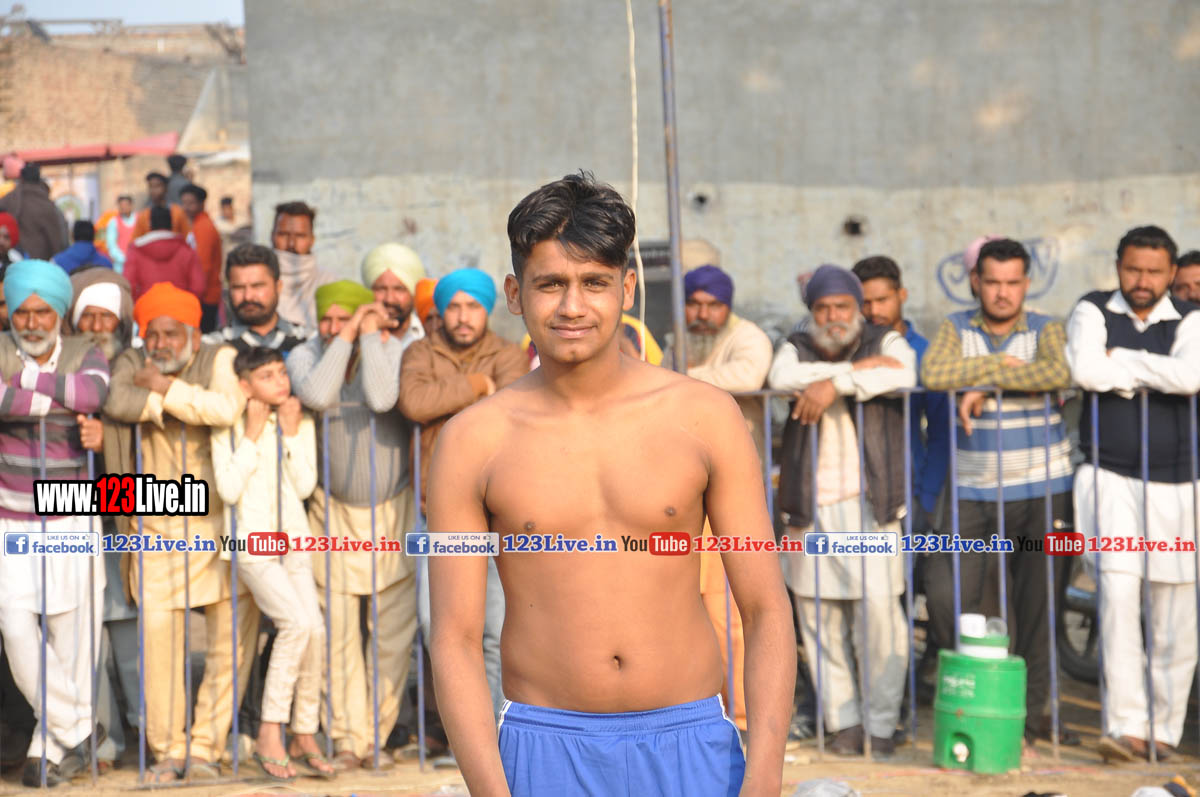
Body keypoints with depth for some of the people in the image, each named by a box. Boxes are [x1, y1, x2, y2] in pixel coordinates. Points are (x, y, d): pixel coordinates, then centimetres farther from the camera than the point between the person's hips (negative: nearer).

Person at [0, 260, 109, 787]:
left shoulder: (84, 354, 0)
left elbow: (95, 391, -24)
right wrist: (59, 398, -21)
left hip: (71, 520, 1)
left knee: (72, 637, 3)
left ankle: (51, 748, 19)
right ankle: (76, 729, 7)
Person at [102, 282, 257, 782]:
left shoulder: (219, 360, -1)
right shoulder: (132, 364, 5)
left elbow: (227, 408, -23)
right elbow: (115, 401, -19)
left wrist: (166, 389, -12)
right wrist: (166, 400, -12)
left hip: (220, 525, 0)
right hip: (157, 529, 1)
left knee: (233, 638, -1)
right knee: (157, 636, -6)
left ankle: (205, 746, 13)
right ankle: (168, 750, 10)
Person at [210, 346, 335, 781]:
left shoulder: (301, 423, 9)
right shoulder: (229, 428, -1)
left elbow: (305, 486, -1)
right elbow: (228, 490, -13)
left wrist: (292, 433, -6)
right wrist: (252, 435, -12)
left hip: (294, 541, 4)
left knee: (315, 629, -8)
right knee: (297, 621, -22)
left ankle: (304, 736, 8)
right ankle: (269, 735, -13)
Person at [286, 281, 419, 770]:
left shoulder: (395, 349, -9)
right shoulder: (305, 355, -3)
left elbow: (381, 399, -29)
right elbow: (317, 396, -25)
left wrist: (369, 334, -20)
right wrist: (345, 339, -19)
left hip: (392, 510, -1)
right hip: (333, 510, 1)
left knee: (394, 630, 2)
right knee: (338, 633, -1)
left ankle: (376, 734, 15)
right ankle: (348, 739, 7)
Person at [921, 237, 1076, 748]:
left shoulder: (1044, 330, 2)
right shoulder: (957, 329, 6)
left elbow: (1059, 372, -22)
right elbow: (933, 373, -15)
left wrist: (985, 384, -18)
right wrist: (1001, 364, -14)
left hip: (1040, 490, -1)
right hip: (972, 490, 1)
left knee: (1037, 601, 3)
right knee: (946, 594, -6)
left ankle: (1032, 710, 16)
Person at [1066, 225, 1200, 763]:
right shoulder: (1093, 312, 4)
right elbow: (1084, 370, -18)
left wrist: (1121, 361, -11)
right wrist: (1154, 374, -8)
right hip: (1109, 478, -2)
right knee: (1118, 589, -16)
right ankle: (1126, 725, -13)